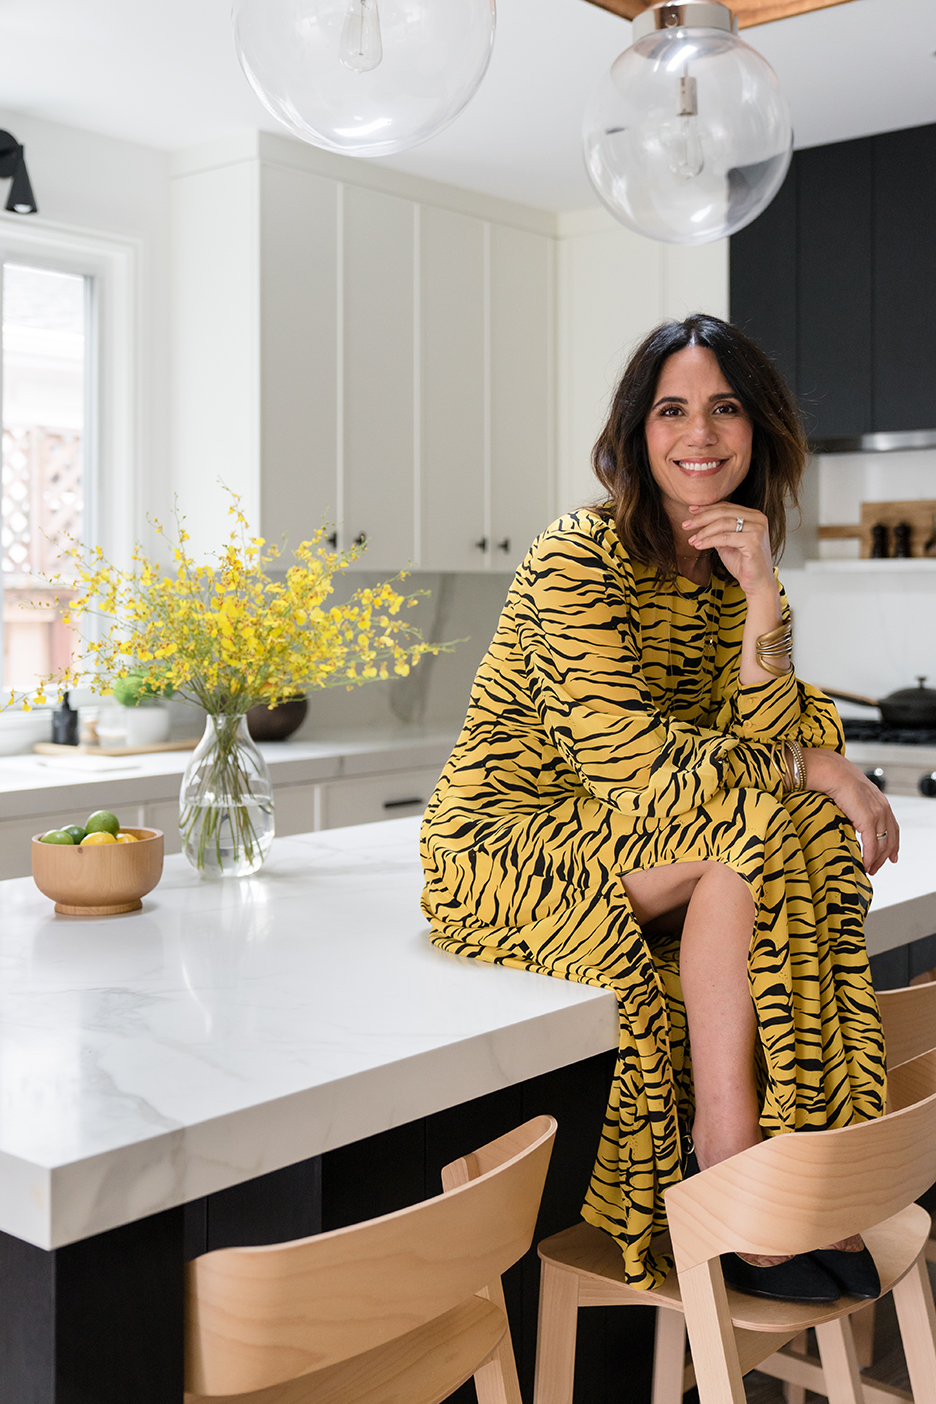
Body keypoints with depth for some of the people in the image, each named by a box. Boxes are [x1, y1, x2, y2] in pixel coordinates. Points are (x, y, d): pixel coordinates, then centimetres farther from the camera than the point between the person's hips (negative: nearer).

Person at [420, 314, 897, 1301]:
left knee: (818, 838, -17)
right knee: (748, 831, -27)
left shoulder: (732, 578, 8)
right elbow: (625, 756, -22)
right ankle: (734, 1184, -20)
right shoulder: (579, 557, -14)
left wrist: (763, 598, -18)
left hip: (620, 850, 7)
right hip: (506, 853, -7)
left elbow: (755, 744, -6)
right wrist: (815, 769, -18)